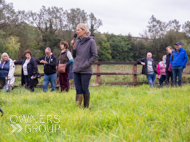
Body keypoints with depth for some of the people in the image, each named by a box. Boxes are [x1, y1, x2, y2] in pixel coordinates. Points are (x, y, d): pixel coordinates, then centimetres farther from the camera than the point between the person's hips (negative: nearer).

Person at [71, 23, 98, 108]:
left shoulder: (91, 41, -6)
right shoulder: (77, 41, 11)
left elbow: (95, 56, -7)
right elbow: (75, 56, 15)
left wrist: (86, 64, -13)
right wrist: (73, 47, -1)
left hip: (86, 71, -5)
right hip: (76, 70, 5)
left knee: (85, 89, 2)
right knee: (78, 89, 5)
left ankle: (86, 107, 15)